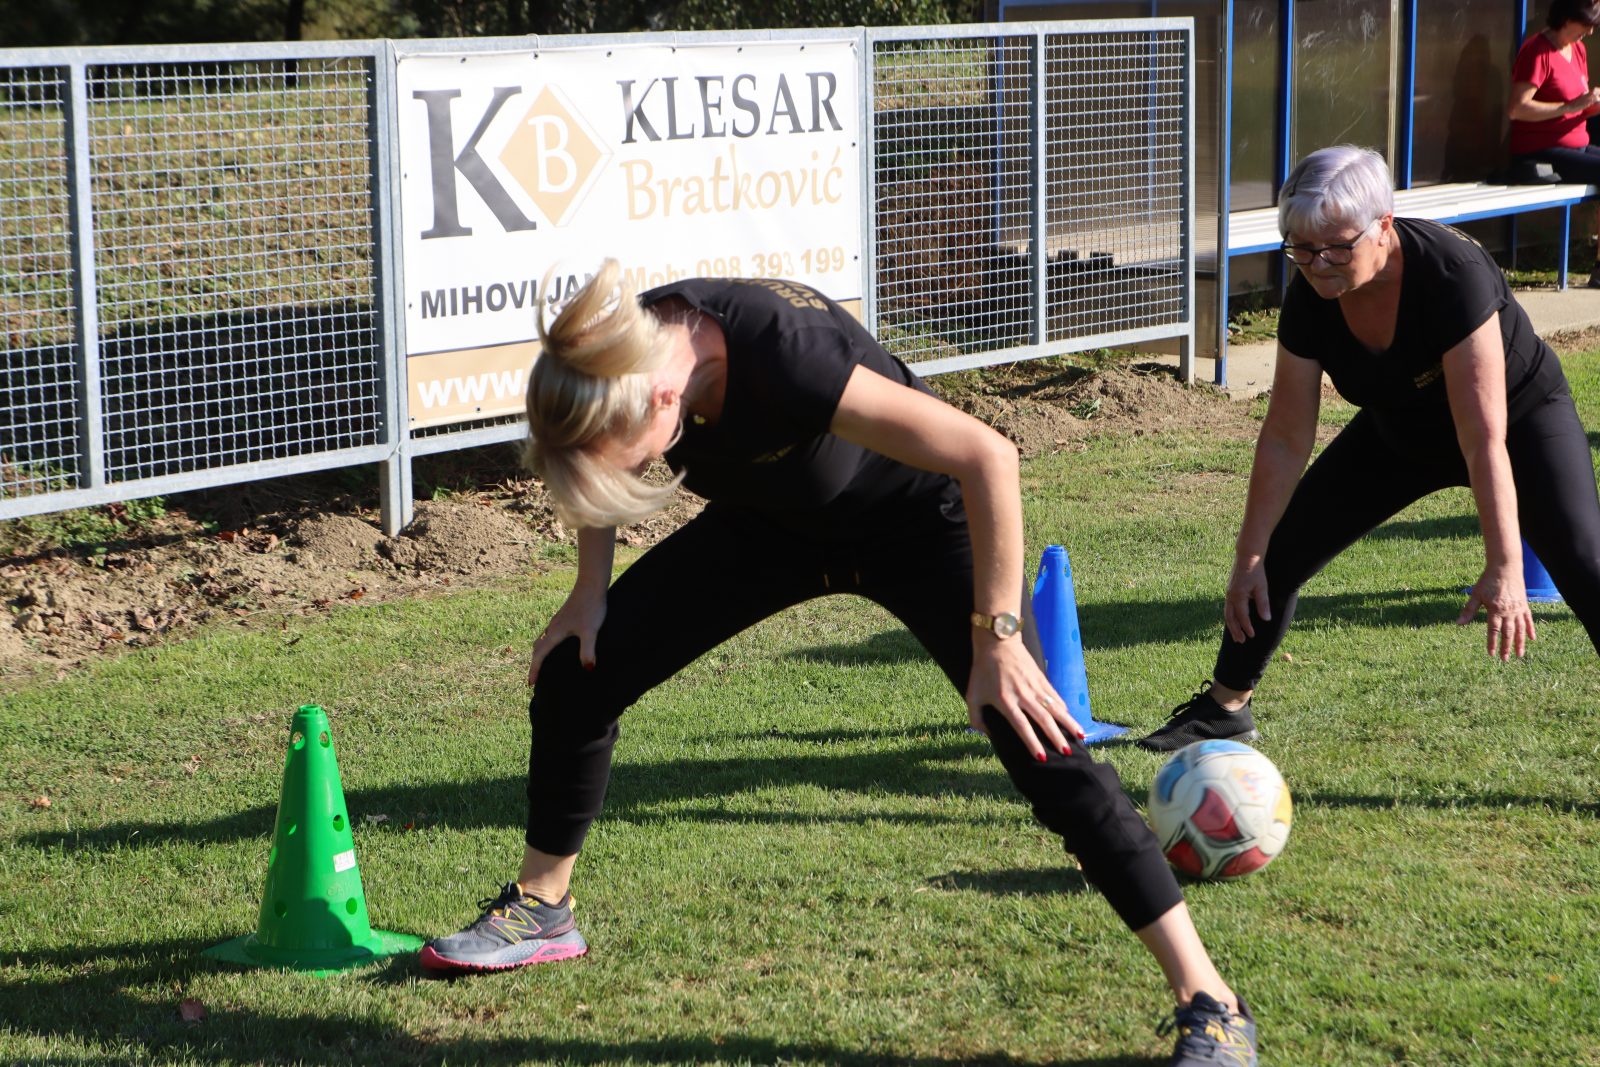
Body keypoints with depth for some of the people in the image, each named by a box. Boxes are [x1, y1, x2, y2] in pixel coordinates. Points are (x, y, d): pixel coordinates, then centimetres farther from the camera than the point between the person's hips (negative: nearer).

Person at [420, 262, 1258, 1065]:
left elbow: (986, 456, -39)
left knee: (1041, 744, -18)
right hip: (774, 519, 6)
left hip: (912, 518, -6)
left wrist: (996, 638, -35)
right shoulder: (617, 356, -23)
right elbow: (593, 464, 4)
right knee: (575, 673, -1)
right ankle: (541, 909, 23)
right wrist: (590, 595, 1)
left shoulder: (785, 361, -43)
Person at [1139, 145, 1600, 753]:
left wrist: (1504, 567, -44)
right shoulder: (1310, 298, -22)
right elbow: (1286, 438, -12)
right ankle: (1225, 708, 22)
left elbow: (1485, 440, -40)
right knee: (1279, 555, 1)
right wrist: (1249, 557, -10)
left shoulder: (1452, 274, -38)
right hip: (1401, 430, 5)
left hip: (1522, 413, -5)